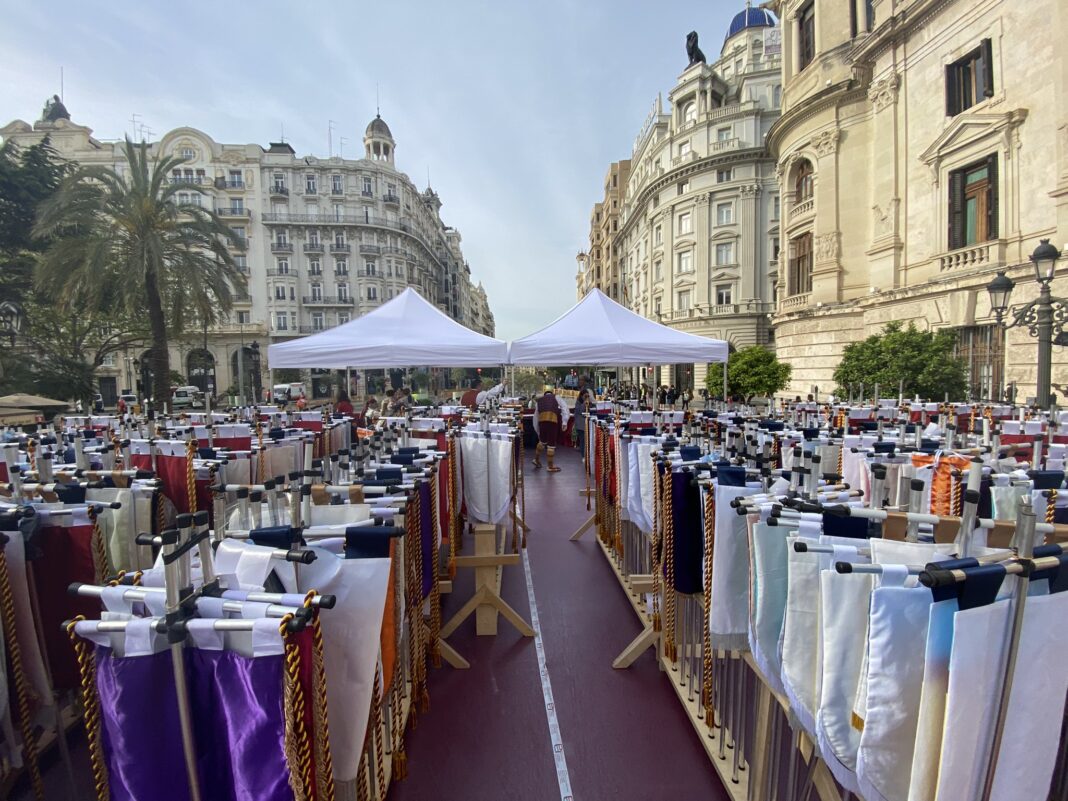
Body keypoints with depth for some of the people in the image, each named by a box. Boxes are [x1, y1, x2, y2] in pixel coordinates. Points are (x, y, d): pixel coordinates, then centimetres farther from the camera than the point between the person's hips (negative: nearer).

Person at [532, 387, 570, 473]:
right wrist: (565, 422, -4)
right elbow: (564, 407, 4)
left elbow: (535, 417, 32)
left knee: (542, 440, 27)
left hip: (542, 419, 3)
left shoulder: (539, 400, 32)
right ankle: (550, 466, 18)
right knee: (551, 443, 8)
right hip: (553, 419, -3)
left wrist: (538, 432, 40)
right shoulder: (555, 397, 24)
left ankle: (537, 460, 37)